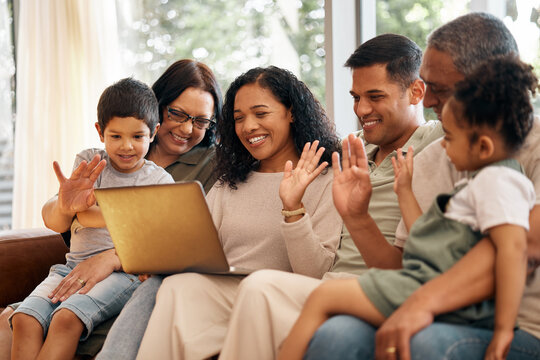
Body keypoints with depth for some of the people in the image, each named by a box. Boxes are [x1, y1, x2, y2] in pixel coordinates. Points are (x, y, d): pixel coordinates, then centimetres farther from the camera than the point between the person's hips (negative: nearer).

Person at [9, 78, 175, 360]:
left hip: (123, 271, -3)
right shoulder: (88, 163, 11)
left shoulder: (159, 181, 4)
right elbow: (55, 223, 3)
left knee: (67, 318, -30)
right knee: (25, 318, -23)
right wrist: (66, 206, -22)